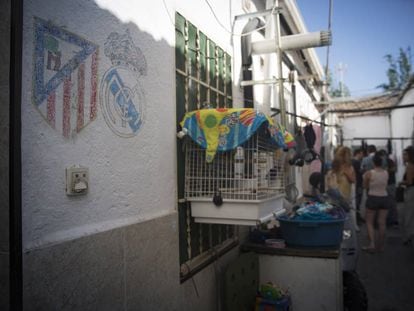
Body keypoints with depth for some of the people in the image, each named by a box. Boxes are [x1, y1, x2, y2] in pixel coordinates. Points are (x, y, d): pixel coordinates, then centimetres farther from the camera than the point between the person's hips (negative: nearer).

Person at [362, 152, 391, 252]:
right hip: (384, 198, 4)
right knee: (382, 223, 10)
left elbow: (365, 187, 0)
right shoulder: (386, 173, -1)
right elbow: (385, 184, 11)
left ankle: (372, 244, 0)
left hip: (373, 198, -4)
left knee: (369, 222, 9)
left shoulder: (369, 173, -12)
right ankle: (380, 246, 17)